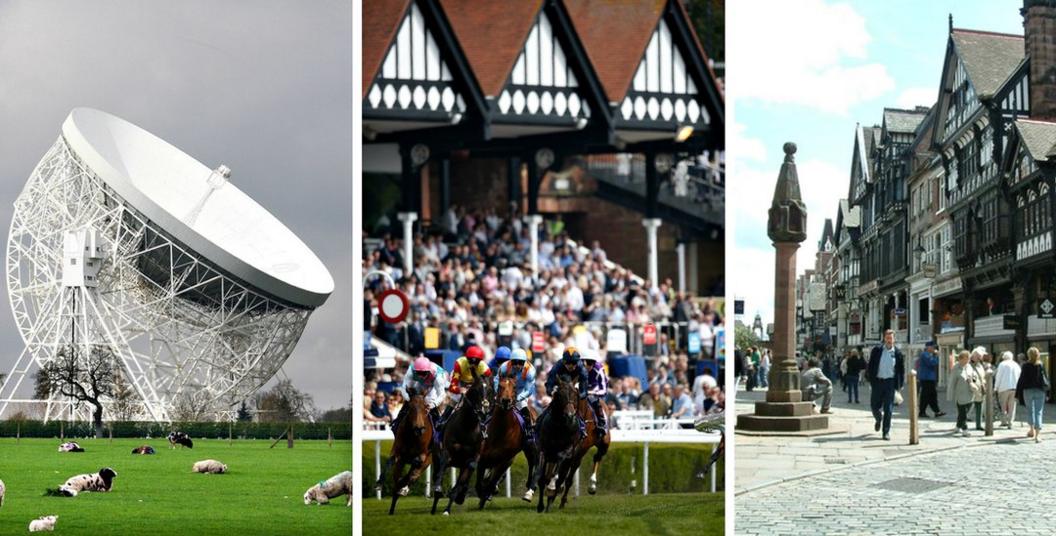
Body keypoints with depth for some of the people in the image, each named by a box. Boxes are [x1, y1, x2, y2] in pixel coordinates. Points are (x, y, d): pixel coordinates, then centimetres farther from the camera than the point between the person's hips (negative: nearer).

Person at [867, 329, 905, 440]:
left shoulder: (897, 352, 0)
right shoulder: (877, 350, 1)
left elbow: (902, 369, 6)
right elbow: (870, 366, 4)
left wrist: (900, 384, 2)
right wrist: (871, 380, -2)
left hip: (890, 382, -1)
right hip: (877, 381, 1)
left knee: (888, 409, -2)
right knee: (875, 406, 8)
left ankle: (886, 432, 2)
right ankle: (878, 419, 41)